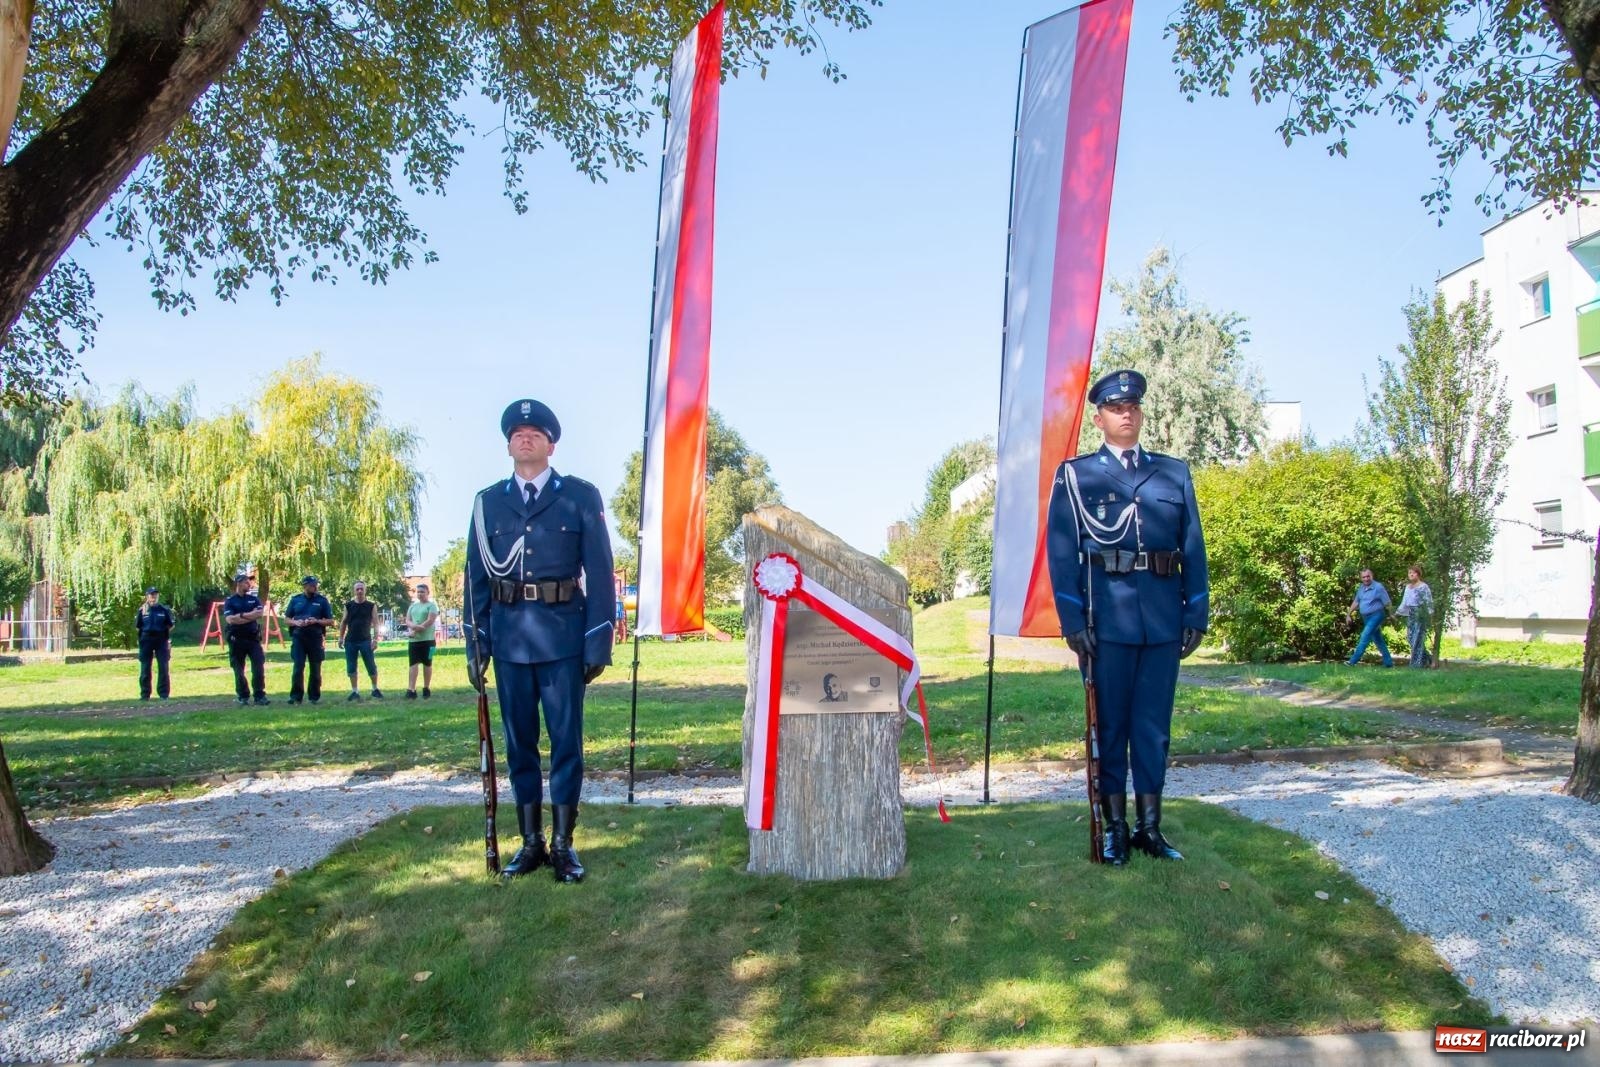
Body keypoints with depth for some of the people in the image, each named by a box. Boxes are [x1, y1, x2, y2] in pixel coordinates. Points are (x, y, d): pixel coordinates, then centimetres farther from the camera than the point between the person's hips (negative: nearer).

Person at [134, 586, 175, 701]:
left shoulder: (164, 609, 3)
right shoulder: (142, 610, 3)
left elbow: (171, 625, 9)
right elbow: (137, 626, 7)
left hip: (161, 640, 0)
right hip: (146, 640, 0)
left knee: (163, 668, 1)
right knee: (145, 668, 5)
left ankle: (164, 694, 8)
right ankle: (145, 694, 14)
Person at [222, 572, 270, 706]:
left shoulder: (254, 598, 9)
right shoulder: (229, 601, 0)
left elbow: (260, 613, -6)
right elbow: (230, 619, -14)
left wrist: (241, 615, -12)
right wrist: (251, 615, -12)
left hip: (253, 638, 2)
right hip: (237, 639, -2)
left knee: (259, 667, -6)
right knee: (239, 670, 6)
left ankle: (260, 695, -2)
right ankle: (243, 696, 16)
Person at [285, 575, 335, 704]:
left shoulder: (322, 600, 5)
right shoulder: (295, 599, 9)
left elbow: (330, 621, 5)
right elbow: (287, 619, 12)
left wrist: (317, 621, -12)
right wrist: (296, 623, -9)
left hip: (316, 638, 0)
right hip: (298, 638, 0)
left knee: (316, 669, 5)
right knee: (298, 667, -5)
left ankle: (315, 696, 14)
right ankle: (296, 696, 2)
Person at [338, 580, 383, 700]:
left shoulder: (371, 606, 1)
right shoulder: (348, 605, 4)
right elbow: (343, 622, 9)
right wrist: (341, 638, 2)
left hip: (365, 641, -2)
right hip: (350, 641, 2)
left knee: (371, 666, -2)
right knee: (351, 668, 4)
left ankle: (375, 689, 13)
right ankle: (355, 691, 13)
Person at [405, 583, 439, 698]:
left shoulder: (431, 605, -3)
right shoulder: (412, 606, 15)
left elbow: (430, 621, -14)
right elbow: (407, 621, 8)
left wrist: (415, 630, -15)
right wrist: (415, 626, -16)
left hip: (427, 639, -4)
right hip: (414, 640, 5)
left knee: (427, 664, 4)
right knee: (413, 664, -3)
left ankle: (426, 688, 13)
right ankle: (411, 690, -8)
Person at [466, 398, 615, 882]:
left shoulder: (581, 496, 2)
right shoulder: (488, 502, 10)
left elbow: (599, 572, 0)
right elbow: (476, 577, 11)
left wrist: (598, 642, -6)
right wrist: (475, 644, 6)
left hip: (563, 635, -2)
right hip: (509, 636, 3)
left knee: (566, 739, 2)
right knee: (519, 740, 9)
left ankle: (563, 843, 12)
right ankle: (531, 842, 20)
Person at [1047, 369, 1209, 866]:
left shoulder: (1175, 472, 13)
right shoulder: (1075, 475, 5)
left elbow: (1193, 547, 11)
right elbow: (1062, 552, 0)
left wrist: (1197, 614, 4)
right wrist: (1072, 620, -8)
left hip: (1164, 619, 2)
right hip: (1107, 618, -2)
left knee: (1154, 725, 8)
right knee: (1110, 725, 5)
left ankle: (1150, 827, 18)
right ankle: (1113, 828, 15)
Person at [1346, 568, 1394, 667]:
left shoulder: (1378, 587, -11)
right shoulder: (1361, 588, 9)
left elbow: (1387, 603, -8)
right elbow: (1356, 602, 16)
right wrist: (1349, 614, 12)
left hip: (1376, 616, -7)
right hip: (1366, 617, 7)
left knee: (1365, 637, -14)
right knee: (1378, 640, 12)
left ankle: (1353, 661, -19)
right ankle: (1389, 662, 21)